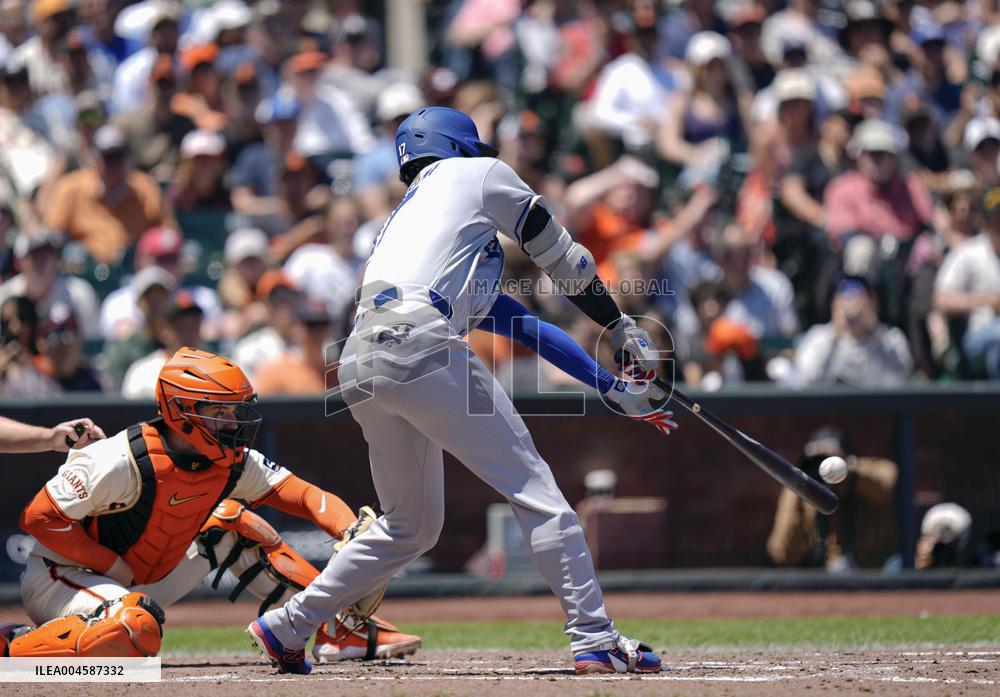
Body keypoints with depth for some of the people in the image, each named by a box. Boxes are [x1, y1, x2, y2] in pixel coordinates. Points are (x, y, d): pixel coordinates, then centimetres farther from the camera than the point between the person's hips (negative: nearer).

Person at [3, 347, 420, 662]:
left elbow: (304, 495, -3)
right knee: (138, 629, -40)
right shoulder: (125, 461, -26)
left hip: (141, 581, 8)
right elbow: (39, 519, -23)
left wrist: (352, 532, -22)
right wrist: (115, 569, -20)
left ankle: (340, 630, 8)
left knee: (232, 524, 7)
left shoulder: (233, 462, -4)